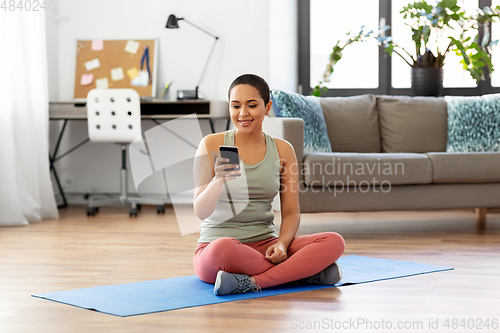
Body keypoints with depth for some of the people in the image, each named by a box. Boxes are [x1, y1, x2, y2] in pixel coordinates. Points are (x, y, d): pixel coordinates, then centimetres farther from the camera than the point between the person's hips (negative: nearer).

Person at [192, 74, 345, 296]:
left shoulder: (283, 150, 6)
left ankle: (251, 282, -25)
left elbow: (291, 212, 8)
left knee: (334, 242, -19)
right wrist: (218, 181, -30)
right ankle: (305, 274, -20)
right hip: (215, 243, -3)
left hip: (265, 244, 3)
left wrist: (282, 244, -13)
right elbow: (201, 211, -9)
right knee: (223, 248, -40)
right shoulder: (212, 144, -3)